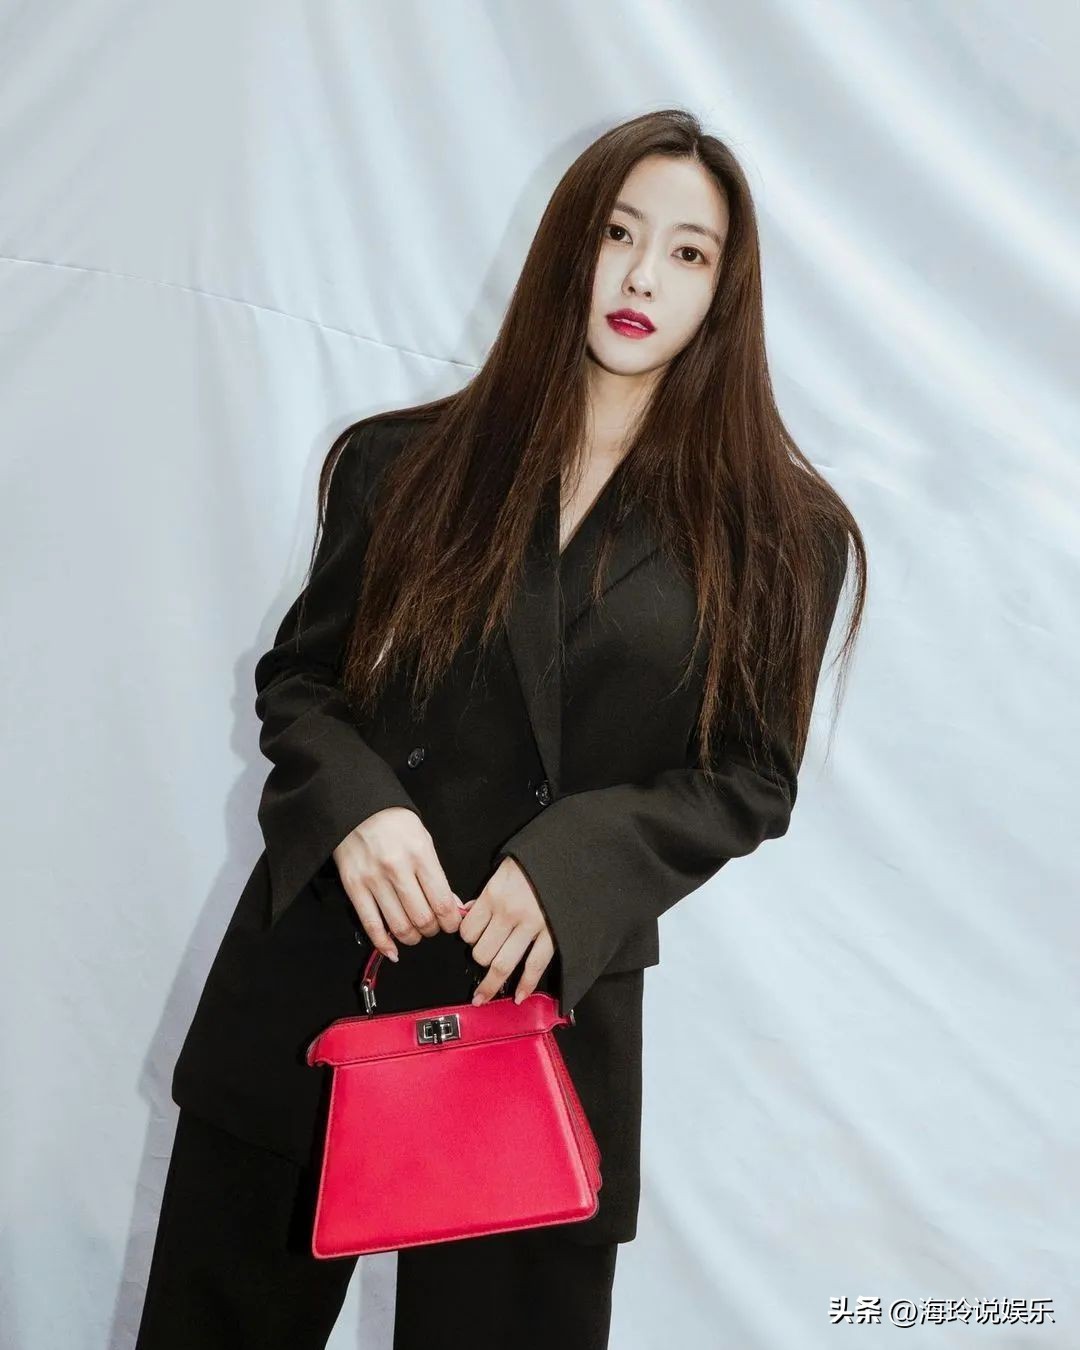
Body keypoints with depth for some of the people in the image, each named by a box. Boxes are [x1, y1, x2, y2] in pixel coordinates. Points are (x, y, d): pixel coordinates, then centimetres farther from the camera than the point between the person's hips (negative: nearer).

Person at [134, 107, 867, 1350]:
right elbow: (297, 677, 7)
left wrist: (570, 868, -17)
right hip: (313, 974, 2)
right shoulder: (404, 464, 3)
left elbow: (751, 779, -1)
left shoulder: (777, 535, -1)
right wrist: (354, 807, -14)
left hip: (550, 996, -1)